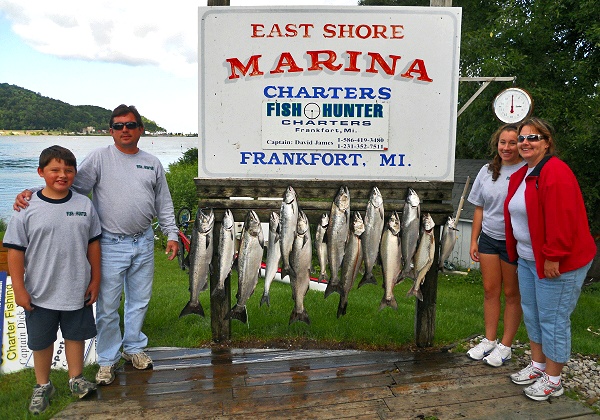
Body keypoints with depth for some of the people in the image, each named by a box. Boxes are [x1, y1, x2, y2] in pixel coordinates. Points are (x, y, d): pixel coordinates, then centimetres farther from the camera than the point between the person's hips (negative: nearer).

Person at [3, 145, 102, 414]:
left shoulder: (84, 205, -3)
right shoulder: (27, 208, -10)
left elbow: (93, 244, 4)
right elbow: (16, 250, -7)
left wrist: (95, 280, 4)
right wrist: (19, 288, -8)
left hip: (78, 290, 2)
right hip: (40, 293, -1)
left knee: (76, 334, 16)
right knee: (41, 340, 15)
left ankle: (76, 379, 37)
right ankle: (43, 386, 36)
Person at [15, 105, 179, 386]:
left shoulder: (152, 163, 10)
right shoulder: (100, 157, -2)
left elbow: (164, 204, 14)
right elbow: (73, 186, -6)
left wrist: (171, 235, 9)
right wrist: (33, 194, -19)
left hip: (144, 242, 4)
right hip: (111, 244, -3)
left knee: (139, 300, 14)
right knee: (107, 305, 2)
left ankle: (133, 348, 33)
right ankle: (107, 360, 19)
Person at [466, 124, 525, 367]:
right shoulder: (487, 171, 6)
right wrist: (474, 240, 9)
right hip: (488, 238, 5)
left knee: (512, 293, 8)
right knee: (490, 290, 11)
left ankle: (506, 345, 20)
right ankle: (489, 340, 24)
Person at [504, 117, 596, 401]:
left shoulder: (555, 173, -19)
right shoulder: (521, 175, 11)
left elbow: (562, 220, -25)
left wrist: (553, 258, -23)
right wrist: (516, 250, 18)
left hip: (556, 263, -9)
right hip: (528, 259, 10)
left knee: (552, 319, 2)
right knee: (531, 313, 18)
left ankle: (552, 380, 17)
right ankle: (537, 366, 35)